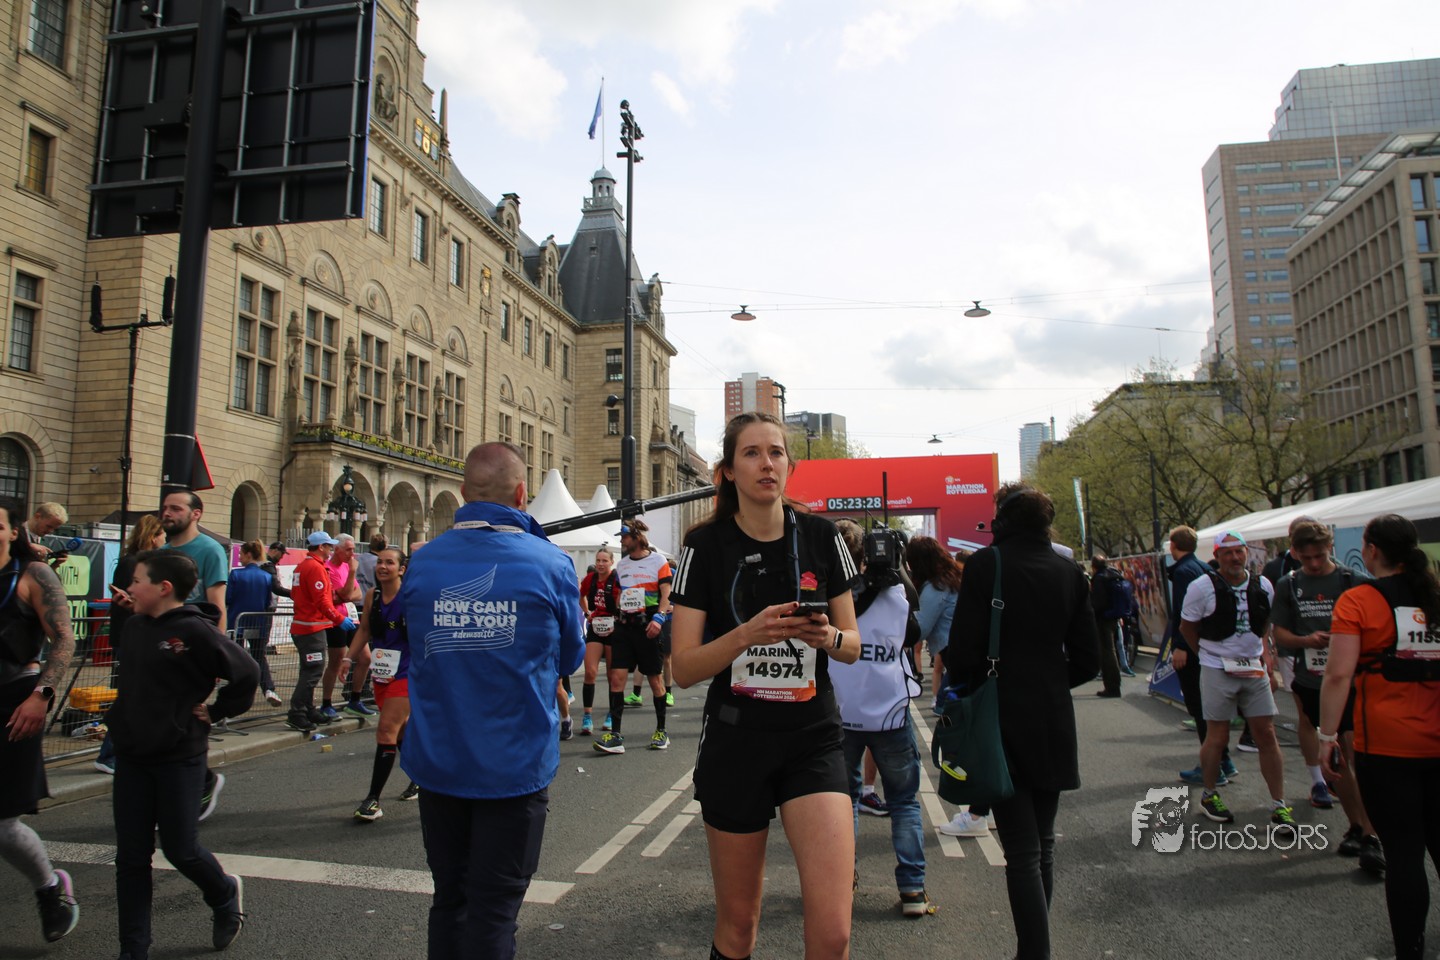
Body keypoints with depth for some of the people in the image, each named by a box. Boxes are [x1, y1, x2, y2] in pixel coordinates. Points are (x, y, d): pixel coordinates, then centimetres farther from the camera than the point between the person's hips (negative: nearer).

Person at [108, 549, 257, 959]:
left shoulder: (195, 631, -18)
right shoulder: (135, 627, 4)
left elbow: (247, 674, -17)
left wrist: (215, 711, -10)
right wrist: (120, 718, 13)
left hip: (179, 758, -6)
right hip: (131, 756, 7)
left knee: (180, 849, 4)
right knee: (131, 856, 10)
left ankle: (225, 894, 33)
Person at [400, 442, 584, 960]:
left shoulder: (421, 563, -5)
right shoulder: (550, 563, -13)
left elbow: (412, 652, 9)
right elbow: (571, 657, 2)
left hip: (437, 761, 3)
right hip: (516, 763, -3)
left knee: (449, 898, 20)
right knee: (493, 907, 9)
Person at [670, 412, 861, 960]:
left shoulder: (821, 537, 0)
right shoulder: (706, 545, -5)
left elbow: (852, 646, 7)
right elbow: (684, 668, -8)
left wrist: (829, 637, -15)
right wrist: (748, 634, -25)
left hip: (813, 739, 1)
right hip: (734, 743, -1)